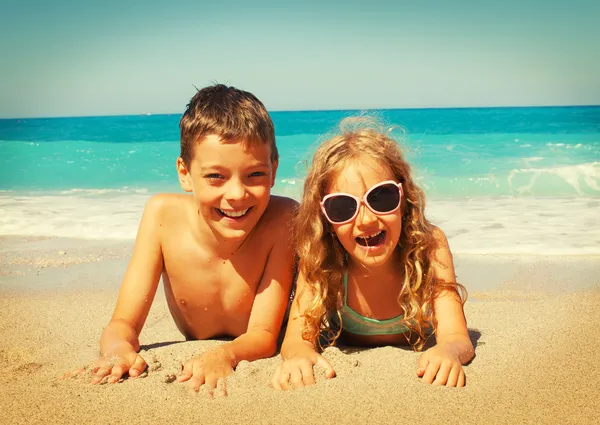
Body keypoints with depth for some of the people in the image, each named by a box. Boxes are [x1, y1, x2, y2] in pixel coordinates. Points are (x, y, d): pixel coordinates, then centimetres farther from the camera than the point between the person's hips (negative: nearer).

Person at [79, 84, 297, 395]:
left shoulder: (283, 220, -27)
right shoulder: (163, 215, -21)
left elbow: (263, 335, -26)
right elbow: (123, 324, -20)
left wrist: (225, 356, -49)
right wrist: (120, 350, -44)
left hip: (265, 366, -2)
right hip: (193, 363, 2)